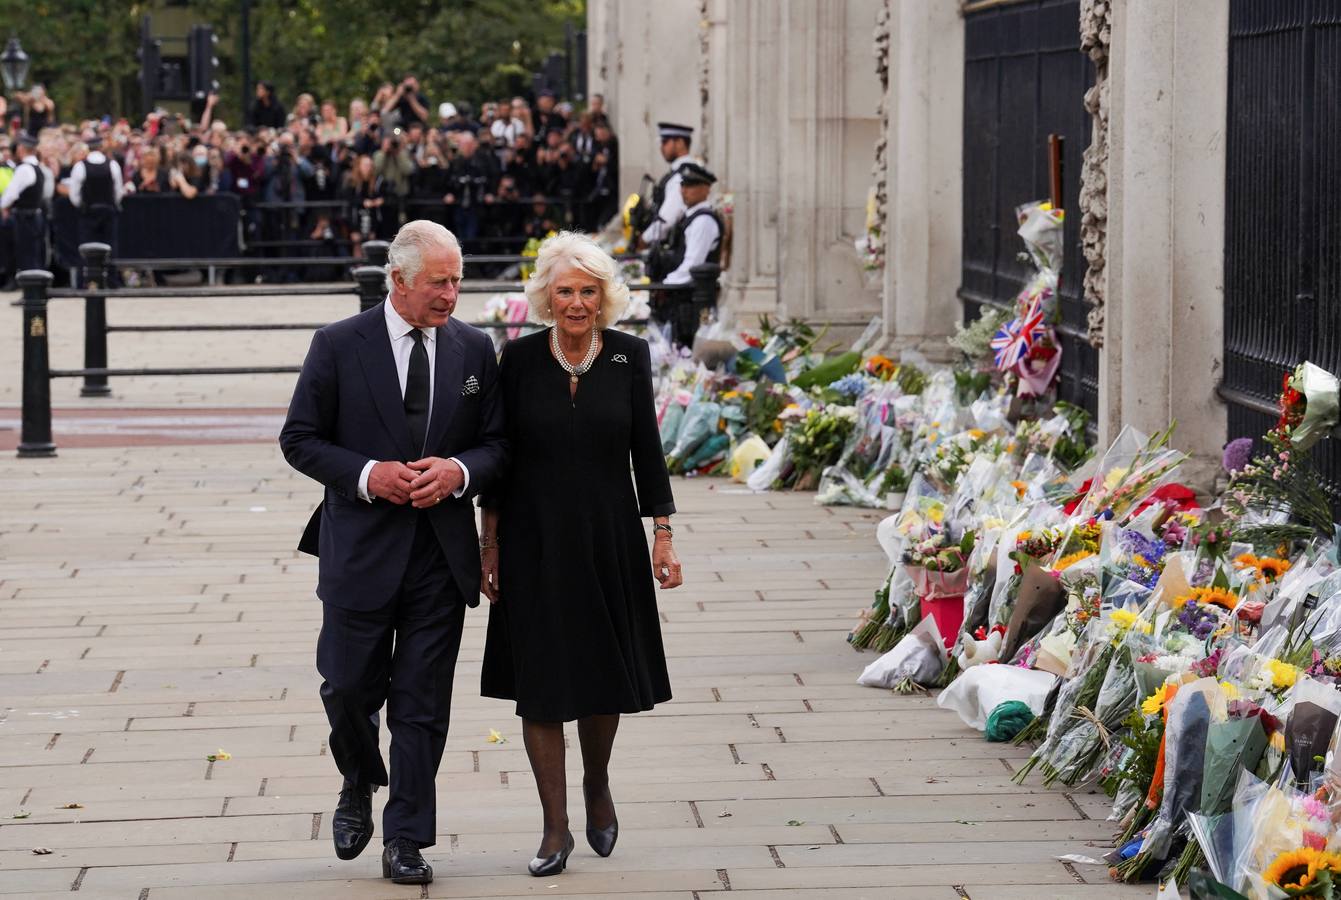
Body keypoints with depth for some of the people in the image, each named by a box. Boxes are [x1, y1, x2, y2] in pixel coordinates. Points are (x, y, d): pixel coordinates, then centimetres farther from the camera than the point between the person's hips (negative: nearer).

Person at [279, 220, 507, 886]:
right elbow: (300, 439, -2)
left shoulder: (474, 349, 5)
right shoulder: (339, 346, -4)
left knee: (422, 703, 2)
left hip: (442, 553, 2)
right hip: (361, 549, -2)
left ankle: (405, 840, 9)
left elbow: (497, 443, 9)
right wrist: (367, 474, -16)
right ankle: (360, 786, 37)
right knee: (349, 686, 7)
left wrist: (459, 471, -12)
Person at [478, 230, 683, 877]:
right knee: (540, 685, 0)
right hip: (535, 543, -1)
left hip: (609, 539, 1)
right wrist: (489, 544, -1)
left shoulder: (629, 357, -1)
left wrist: (663, 536, -1)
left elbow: (647, 450, 3)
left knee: (605, 676, 8)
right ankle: (555, 828, 8)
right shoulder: (520, 359, -3)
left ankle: (597, 783, 37)